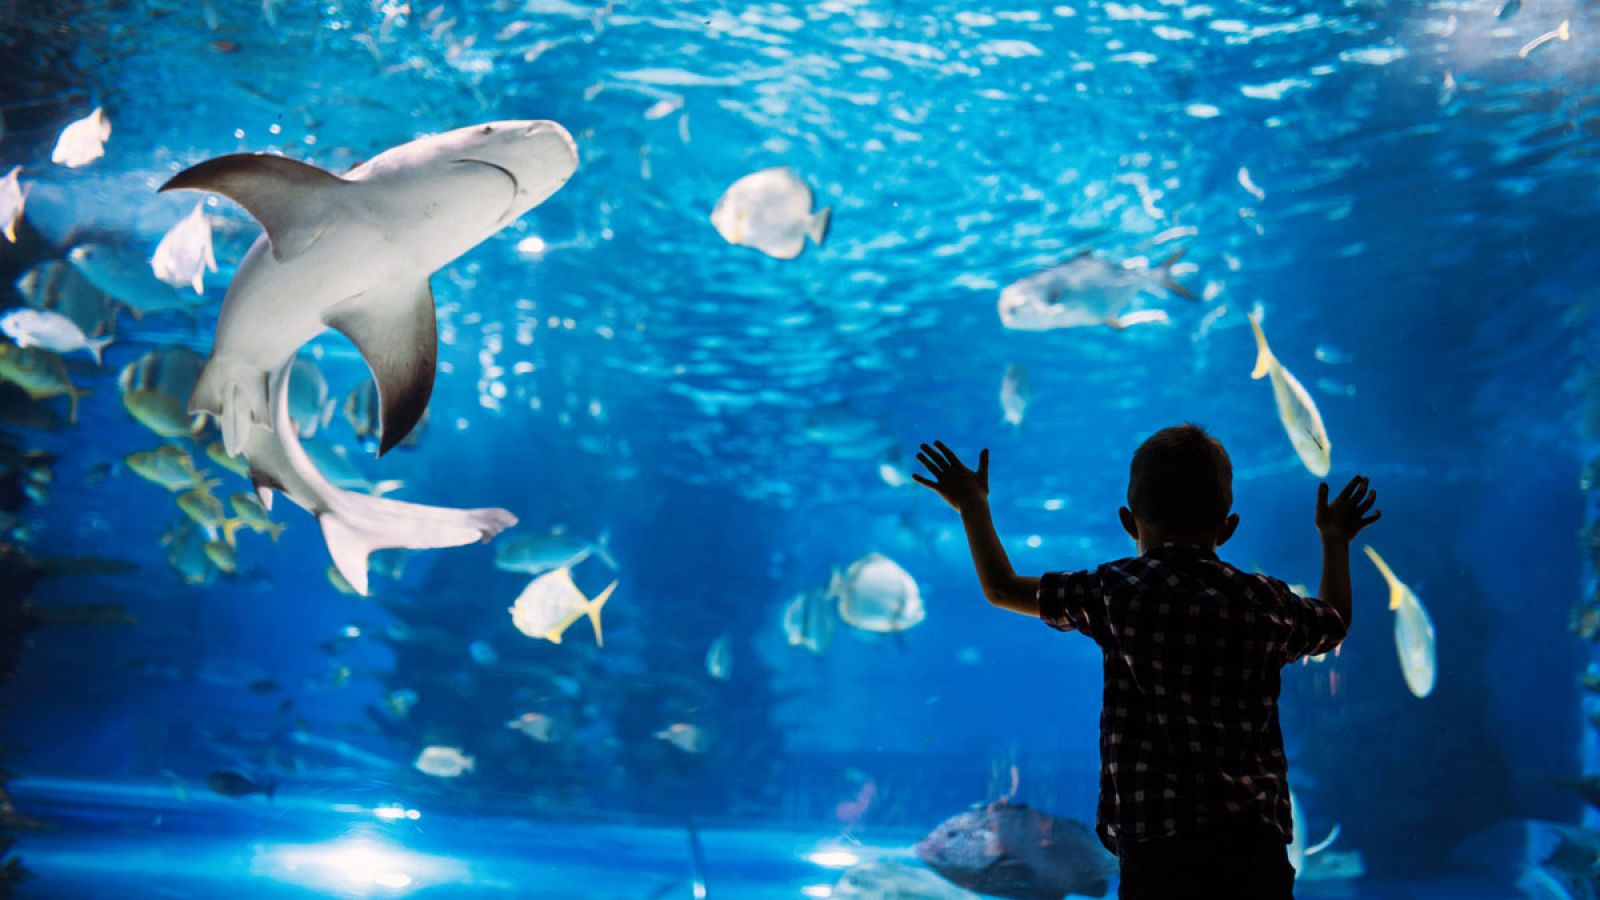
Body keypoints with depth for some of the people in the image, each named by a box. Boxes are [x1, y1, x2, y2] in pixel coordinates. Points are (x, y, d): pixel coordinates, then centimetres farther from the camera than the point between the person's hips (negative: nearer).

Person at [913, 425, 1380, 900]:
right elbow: (1335, 624, 30)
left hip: (1156, 848, -2)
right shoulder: (1268, 602, 7)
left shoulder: (1114, 591, 0)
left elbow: (1002, 589, 13)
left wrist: (973, 508, 30)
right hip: (1255, 847, 3)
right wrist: (1335, 541, 48)